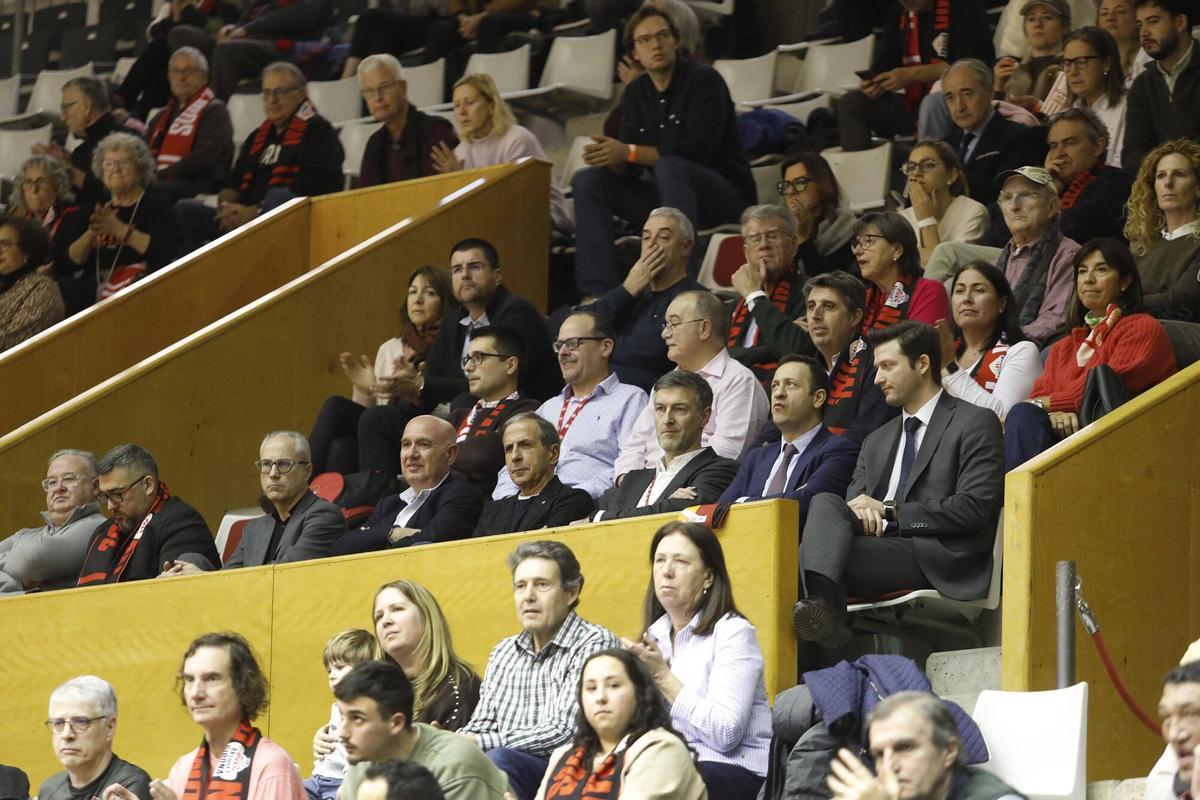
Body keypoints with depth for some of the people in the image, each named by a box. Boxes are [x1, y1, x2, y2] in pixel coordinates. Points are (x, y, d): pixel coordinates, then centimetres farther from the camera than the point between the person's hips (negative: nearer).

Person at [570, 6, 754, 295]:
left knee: (669, 166, -36)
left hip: (726, 194, -7)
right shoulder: (635, 93, 9)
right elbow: (628, 170, 4)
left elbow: (699, 149, -24)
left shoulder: (703, 80, -11)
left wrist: (629, 152, -27)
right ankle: (599, 291, -18)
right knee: (587, 181, -6)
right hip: (664, 196, 7)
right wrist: (609, 157, -21)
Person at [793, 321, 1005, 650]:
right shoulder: (877, 441, 31)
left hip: (941, 562, -6)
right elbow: (855, 502, 21)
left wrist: (889, 511, -7)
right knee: (825, 502, -27)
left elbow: (975, 508, -6)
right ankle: (821, 604, -52)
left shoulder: (975, 423, 7)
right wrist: (862, 513, -7)